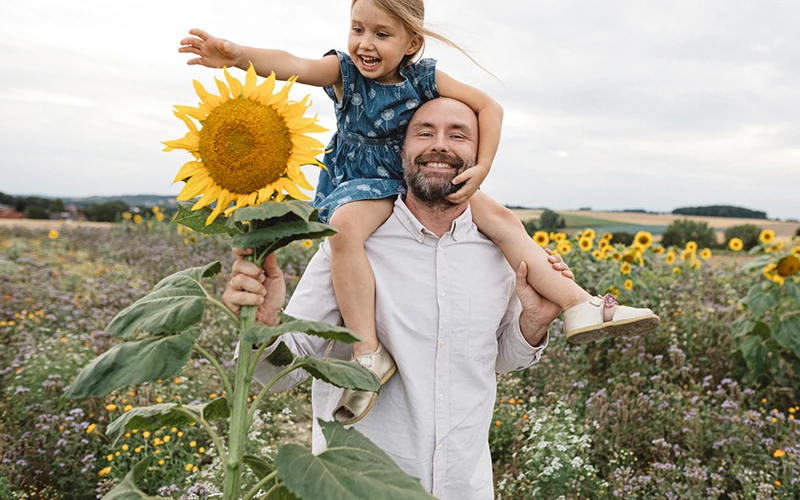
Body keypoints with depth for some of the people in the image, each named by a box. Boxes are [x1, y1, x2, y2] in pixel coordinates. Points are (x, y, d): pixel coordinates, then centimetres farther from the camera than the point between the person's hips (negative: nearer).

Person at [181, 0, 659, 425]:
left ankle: (579, 305, -7)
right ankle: (370, 352, -34)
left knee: (501, 217, -10)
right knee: (345, 228, -37)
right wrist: (235, 53, -44)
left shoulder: (425, 78, -5)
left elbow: (489, 107, -5)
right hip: (360, 183, -3)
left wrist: (482, 169, -17)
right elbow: (293, 65, -27)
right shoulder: (344, 71, -8)